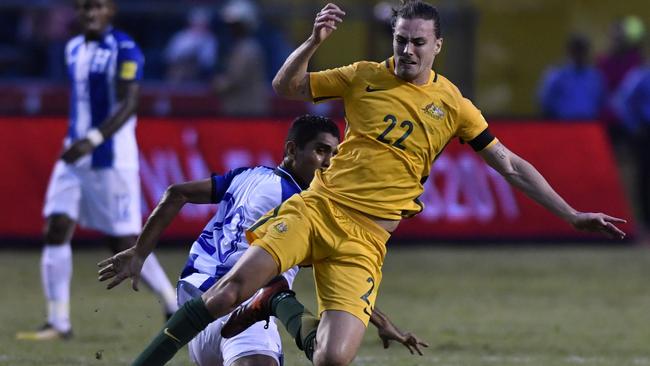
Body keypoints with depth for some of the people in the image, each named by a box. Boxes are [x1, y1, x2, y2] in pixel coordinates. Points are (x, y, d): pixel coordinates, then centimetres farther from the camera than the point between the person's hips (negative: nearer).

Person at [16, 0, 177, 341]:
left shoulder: (124, 50, -12)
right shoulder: (74, 50, 12)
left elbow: (128, 105, -20)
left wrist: (93, 140, -31)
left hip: (113, 159, -7)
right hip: (75, 157, 7)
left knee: (125, 244, -2)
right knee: (56, 230, -5)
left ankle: (174, 306, 16)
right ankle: (58, 322, -3)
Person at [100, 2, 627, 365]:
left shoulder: (453, 106, 5)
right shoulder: (365, 77, 7)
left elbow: (510, 165, 10)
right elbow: (286, 87, 8)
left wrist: (573, 215, 7)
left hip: (365, 239, 0)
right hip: (318, 207, 0)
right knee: (232, 287, -24)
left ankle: (283, 308, 13)